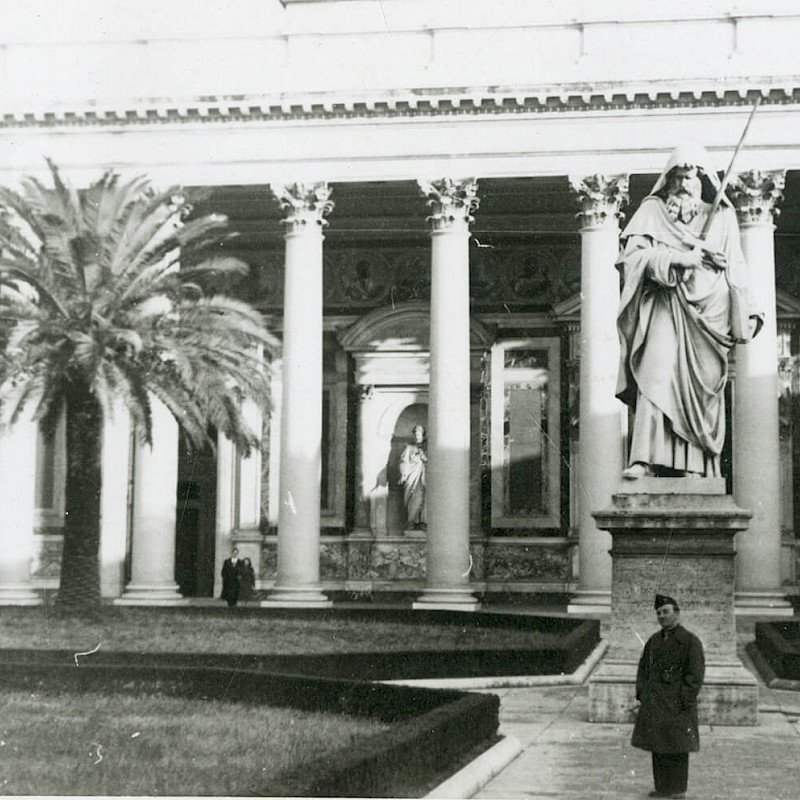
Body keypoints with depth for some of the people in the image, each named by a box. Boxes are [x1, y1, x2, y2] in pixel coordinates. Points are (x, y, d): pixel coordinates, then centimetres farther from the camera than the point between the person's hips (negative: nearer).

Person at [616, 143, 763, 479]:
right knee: (657, 375, -20)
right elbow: (633, 253, -1)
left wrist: (747, 314, 7)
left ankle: (696, 466, -4)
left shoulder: (722, 216, 17)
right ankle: (644, 459, -29)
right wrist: (677, 259, -12)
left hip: (707, 311, 2)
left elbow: (735, 270, 17)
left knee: (702, 388, -4)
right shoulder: (652, 210, 12)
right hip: (665, 308, -2)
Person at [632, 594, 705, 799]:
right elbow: (643, 668, 19)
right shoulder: (653, 641, 14)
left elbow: (696, 674, -10)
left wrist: (685, 701, -16)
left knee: (677, 747, -1)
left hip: (677, 703, -6)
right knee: (657, 746, 8)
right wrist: (642, 694, 7)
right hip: (654, 703, 6)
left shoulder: (690, 641, -6)